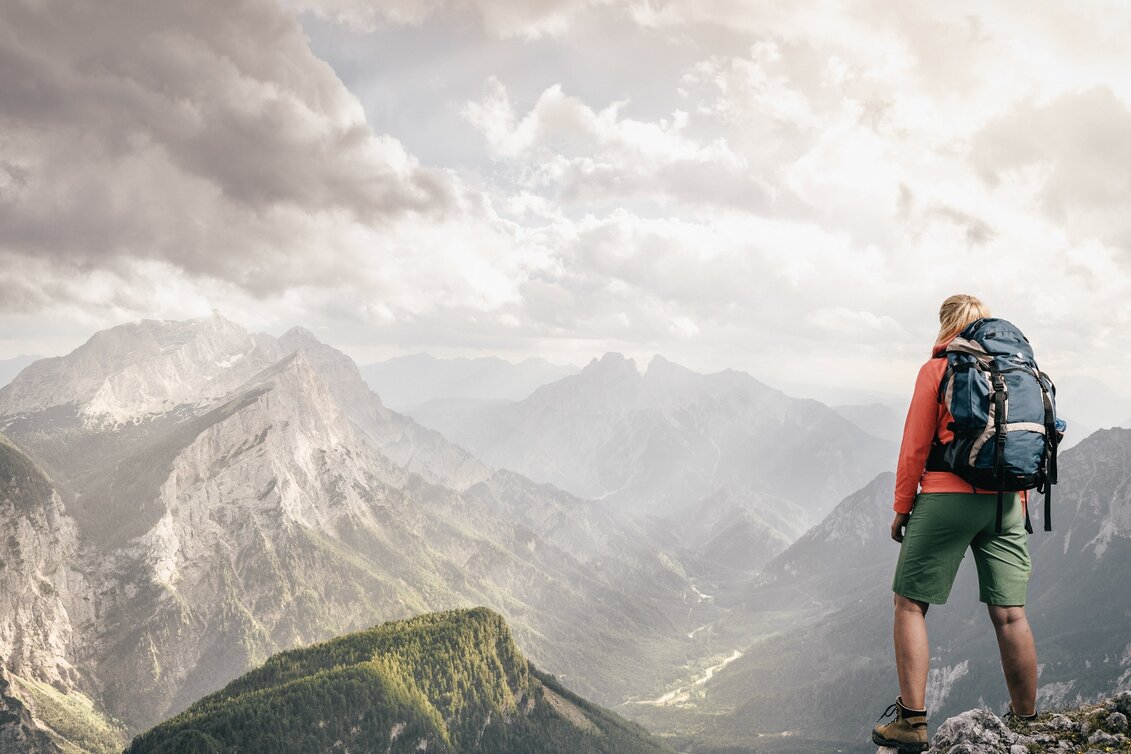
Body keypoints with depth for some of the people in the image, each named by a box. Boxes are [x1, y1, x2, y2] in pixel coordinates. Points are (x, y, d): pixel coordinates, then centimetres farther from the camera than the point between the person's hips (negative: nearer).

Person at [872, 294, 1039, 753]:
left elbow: (915, 445, -5)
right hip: (1005, 501, 5)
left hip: (947, 496, -5)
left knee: (910, 604, 3)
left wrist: (901, 508, 2)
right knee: (1009, 613, 8)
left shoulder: (937, 369, -3)